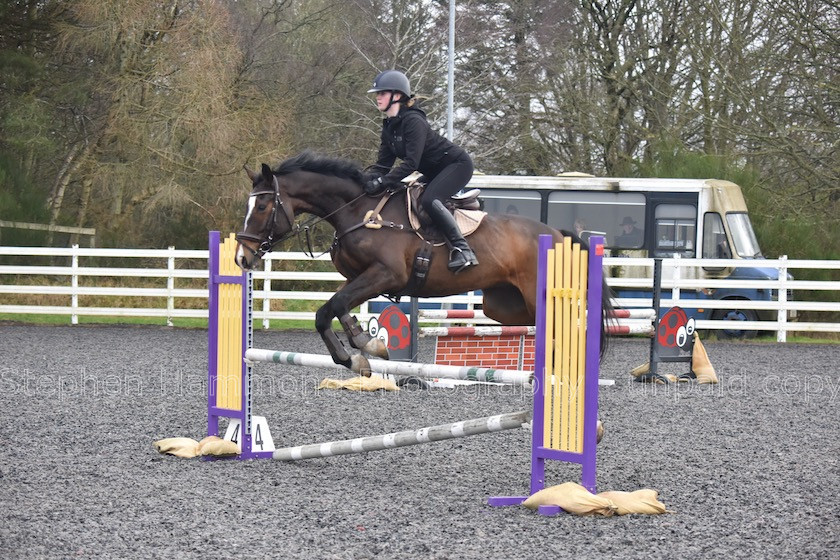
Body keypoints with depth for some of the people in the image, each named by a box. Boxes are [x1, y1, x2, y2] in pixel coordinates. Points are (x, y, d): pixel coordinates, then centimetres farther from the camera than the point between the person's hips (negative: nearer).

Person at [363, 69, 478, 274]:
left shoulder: (413, 121, -24)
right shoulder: (389, 126, 5)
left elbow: (411, 163, -31)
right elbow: (383, 163, 3)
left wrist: (384, 182, -36)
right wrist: (370, 182, -15)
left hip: (457, 164, -10)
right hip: (434, 171, 10)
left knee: (429, 200, -31)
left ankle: (463, 250, -33)